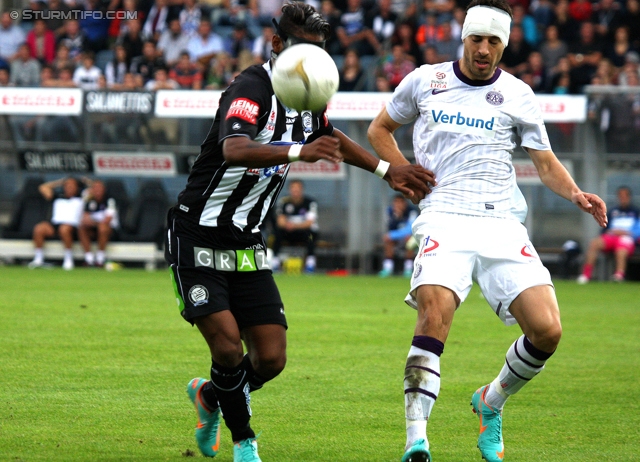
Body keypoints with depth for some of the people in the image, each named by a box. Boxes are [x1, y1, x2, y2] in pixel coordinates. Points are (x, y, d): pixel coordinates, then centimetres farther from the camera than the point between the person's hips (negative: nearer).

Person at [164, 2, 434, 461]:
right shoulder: (253, 88, -21)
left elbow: (333, 140, 28)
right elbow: (234, 149, -41)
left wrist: (389, 171, 23)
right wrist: (299, 151, -55)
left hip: (246, 246, 7)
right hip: (197, 238, -7)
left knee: (271, 359, -2)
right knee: (228, 345, -18)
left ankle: (209, 397, 28)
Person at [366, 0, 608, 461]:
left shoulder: (517, 95, 13)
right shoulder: (425, 81, 12)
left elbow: (546, 163, 16)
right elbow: (379, 129, 26)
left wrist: (575, 193, -5)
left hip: (502, 222, 2)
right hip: (445, 216, -2)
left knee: (546, 330, -13)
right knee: (434, 313, -29)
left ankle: (490, 403, 18)